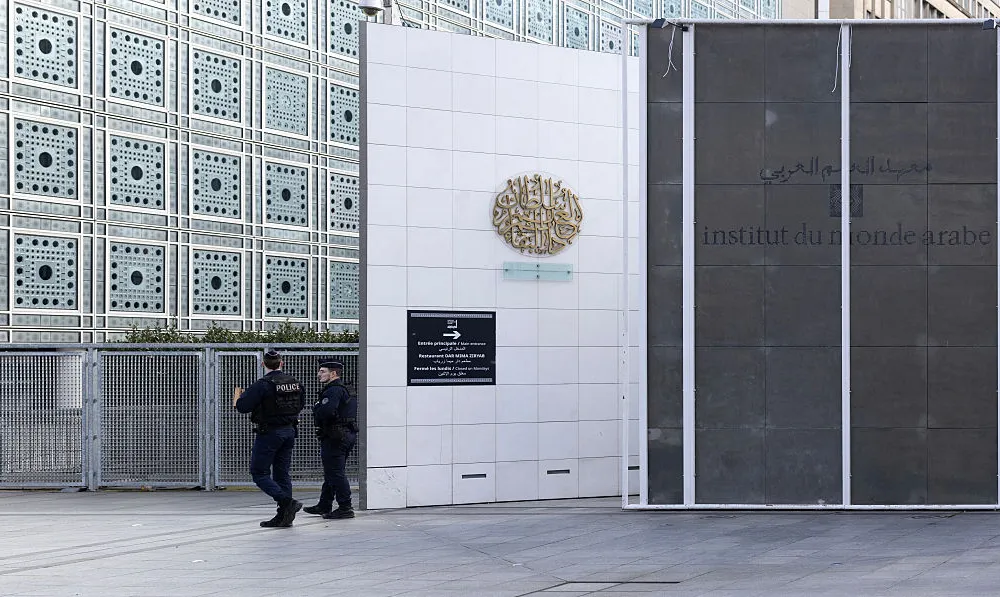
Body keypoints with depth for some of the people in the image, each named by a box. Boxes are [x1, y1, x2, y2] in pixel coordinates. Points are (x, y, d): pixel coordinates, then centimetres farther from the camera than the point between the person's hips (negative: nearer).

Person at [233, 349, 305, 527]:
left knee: (259, 473, 1)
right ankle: (284, 516, 11)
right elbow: (300, 405, 18)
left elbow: (241, 406, -16)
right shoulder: (295, 383, 4)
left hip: (268, 433, -7)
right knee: (283, 473, 12)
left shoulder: (262, 385, -17)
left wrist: (237, 396, 5)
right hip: (290, 431, 7)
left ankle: (287, 501, -16)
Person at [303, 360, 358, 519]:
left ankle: (345, 508, -7)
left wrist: (316, 409, -8)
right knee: (331, 473, 18)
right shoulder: (341, 389, 18)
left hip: (334, 438, -11)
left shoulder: (334, 391, -16)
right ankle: (324, 506, 27)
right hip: (347, 435, 11)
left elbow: (326, 412, -29)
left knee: (336, 473, -7)